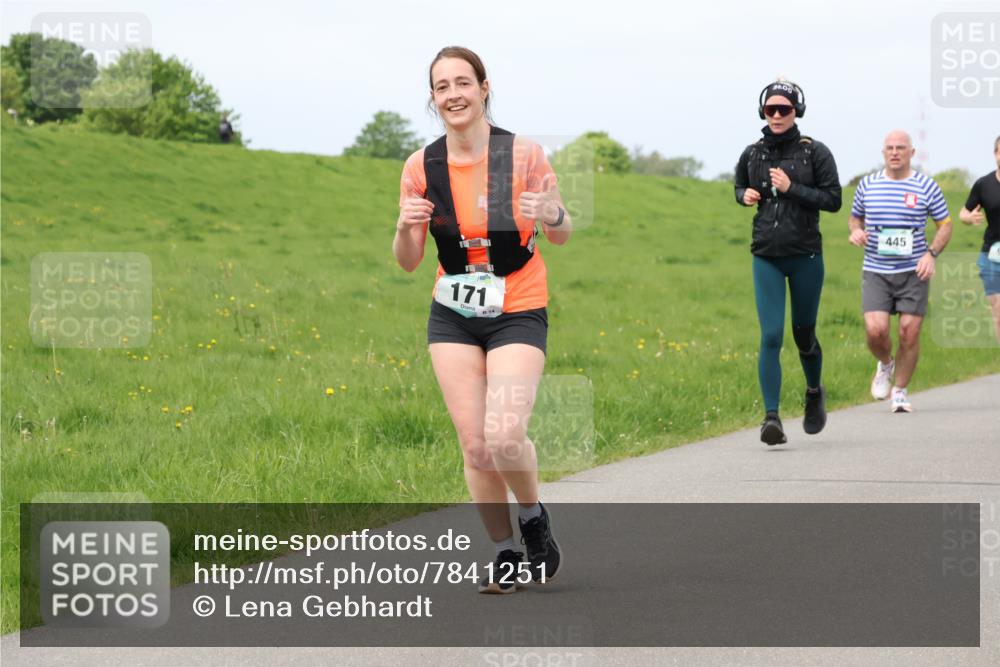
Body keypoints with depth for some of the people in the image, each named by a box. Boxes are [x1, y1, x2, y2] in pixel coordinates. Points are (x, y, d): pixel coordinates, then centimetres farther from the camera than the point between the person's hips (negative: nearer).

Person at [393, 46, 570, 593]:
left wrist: (552, 215, -23)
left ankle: (534, 517, 12)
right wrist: (405, 226, -18)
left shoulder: (523, 154, -9)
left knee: (504, 435, -18)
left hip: (518, 313, -3)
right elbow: (408, 262, 4)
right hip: (452, 317, 3)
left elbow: (562, 235, 1)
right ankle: (506, 554, 14)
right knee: (474, 443, -2)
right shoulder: (421, 167, -2)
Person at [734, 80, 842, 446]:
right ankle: (771, 416, -13)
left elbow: (833, 200, -6)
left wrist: (791, 188, -16)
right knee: (771, 337, -10)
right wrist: (745, 195, 0)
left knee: (803, 334, 11)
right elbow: (739, 186, 24)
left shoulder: (815, 152, -4)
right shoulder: (752, 154, 6)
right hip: (766, 257, 2)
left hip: (806, 255, -1)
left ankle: (815, 392, 40)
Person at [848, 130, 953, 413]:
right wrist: (855, 231, -3)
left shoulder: (926, 186, 2)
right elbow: (855, 217, 21)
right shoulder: (867, 185, 6)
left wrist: (931, 253, -8)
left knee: (910, 332, -4)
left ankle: (900, 391, 13)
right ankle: (885, 364, 21)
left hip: (914, 272, -1)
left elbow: (945, 224, 8)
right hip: (876, 271, 1)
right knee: (875, 330, -13)